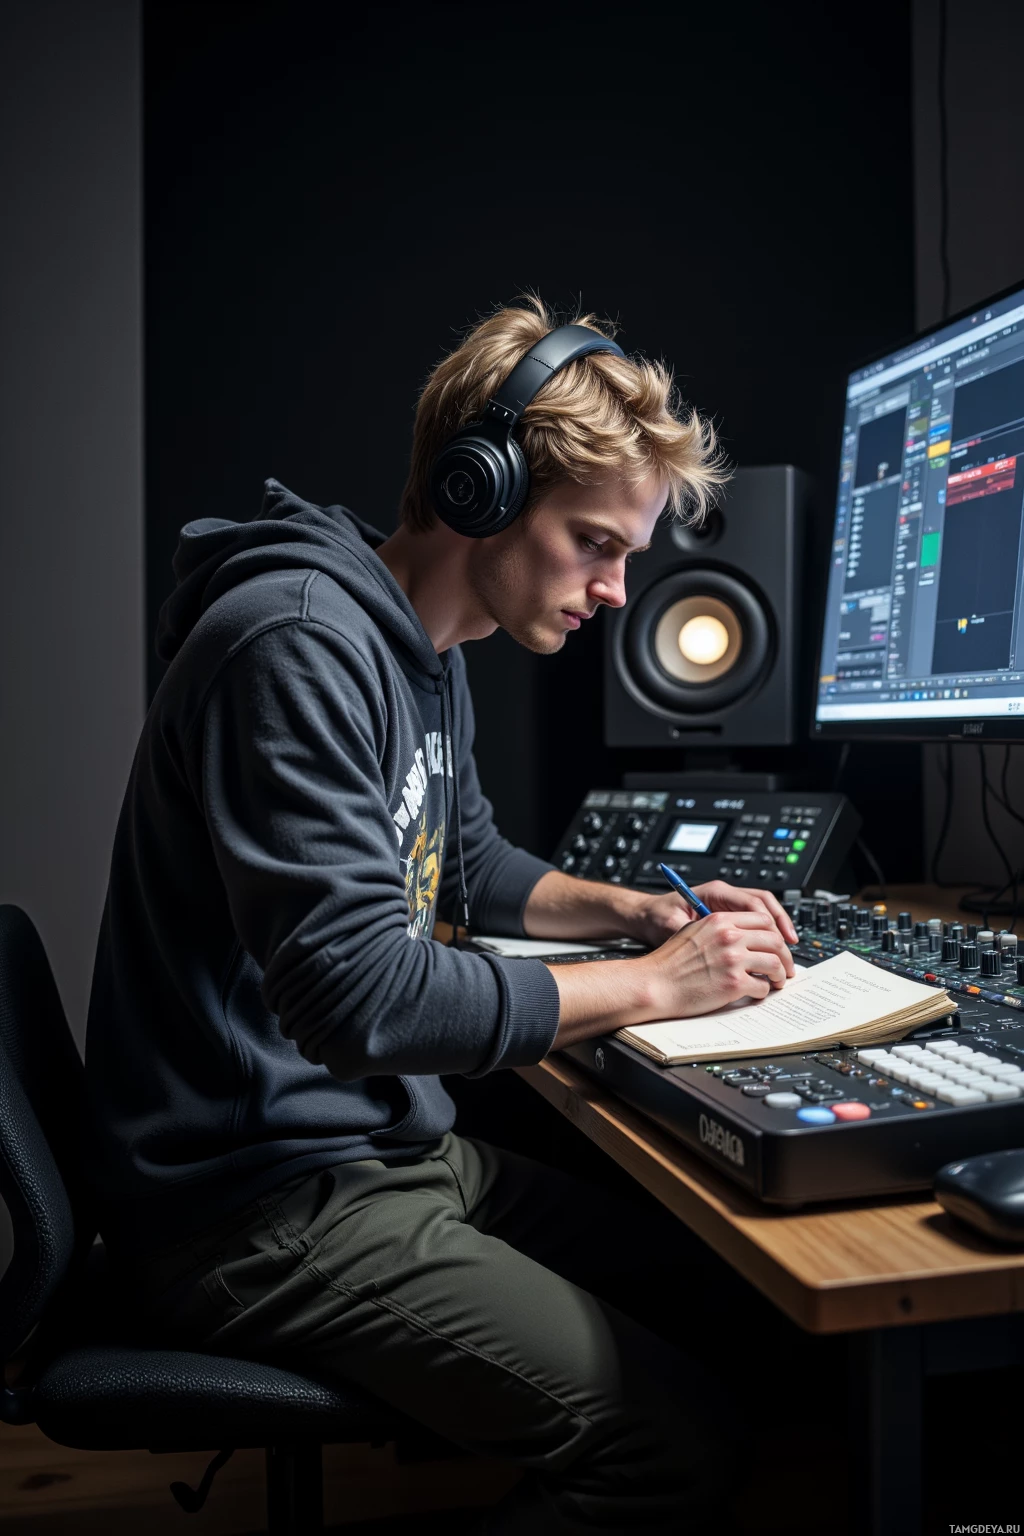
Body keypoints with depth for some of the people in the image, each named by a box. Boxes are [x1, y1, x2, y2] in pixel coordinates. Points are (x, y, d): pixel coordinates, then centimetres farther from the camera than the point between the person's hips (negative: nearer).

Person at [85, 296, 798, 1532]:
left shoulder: (426, 650, 11)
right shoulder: (303, 645, -22)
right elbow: (356, 997, -28)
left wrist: (637, 911, 7)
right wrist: (650, 984, -18)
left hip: (383, 1143, 10)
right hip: (259, 1200, -10)